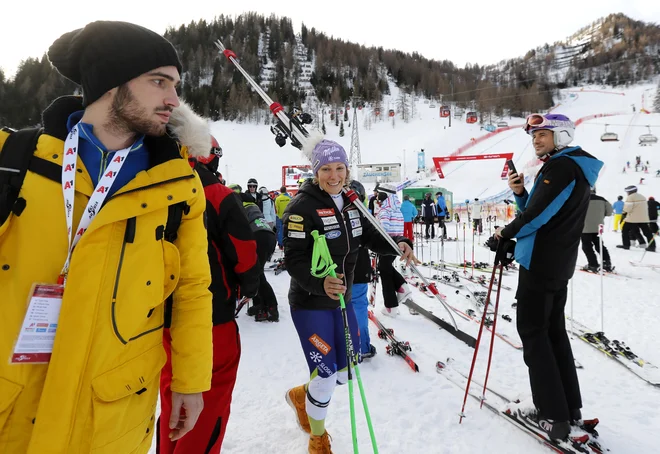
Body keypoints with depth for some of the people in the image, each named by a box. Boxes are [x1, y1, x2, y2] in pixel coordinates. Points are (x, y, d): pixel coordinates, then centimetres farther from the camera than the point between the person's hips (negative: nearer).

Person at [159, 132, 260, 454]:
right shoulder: (218, 196, -15)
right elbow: (243, 253, -13)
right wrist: (250, 287, 7)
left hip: (163, 314, 6)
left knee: (172, 391, 21)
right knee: (212, 393, 10)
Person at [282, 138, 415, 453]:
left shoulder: (350, 203, 5)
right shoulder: (302, 207, -18)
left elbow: (371, 237, 9)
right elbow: (294, 259, -23)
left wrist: (397, 244, -12)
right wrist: (320, 284, -41)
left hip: (341, 299, 7)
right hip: (310, 304, -7)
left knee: (346, 371, 16)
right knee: (325, 377, -1)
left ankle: (300, 395, 47)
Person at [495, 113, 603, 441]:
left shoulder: (562, 167, -16)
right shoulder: (572, 168, 16)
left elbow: (538, 215, -21)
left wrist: (507, 232, -6)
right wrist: (520, 192, 0)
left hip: (540, 263, -10)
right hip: (559, 264, 10)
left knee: (533, 332, -2)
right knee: (553, 329, 16)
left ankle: (553, 416, 3)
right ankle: (570, 406, 24)